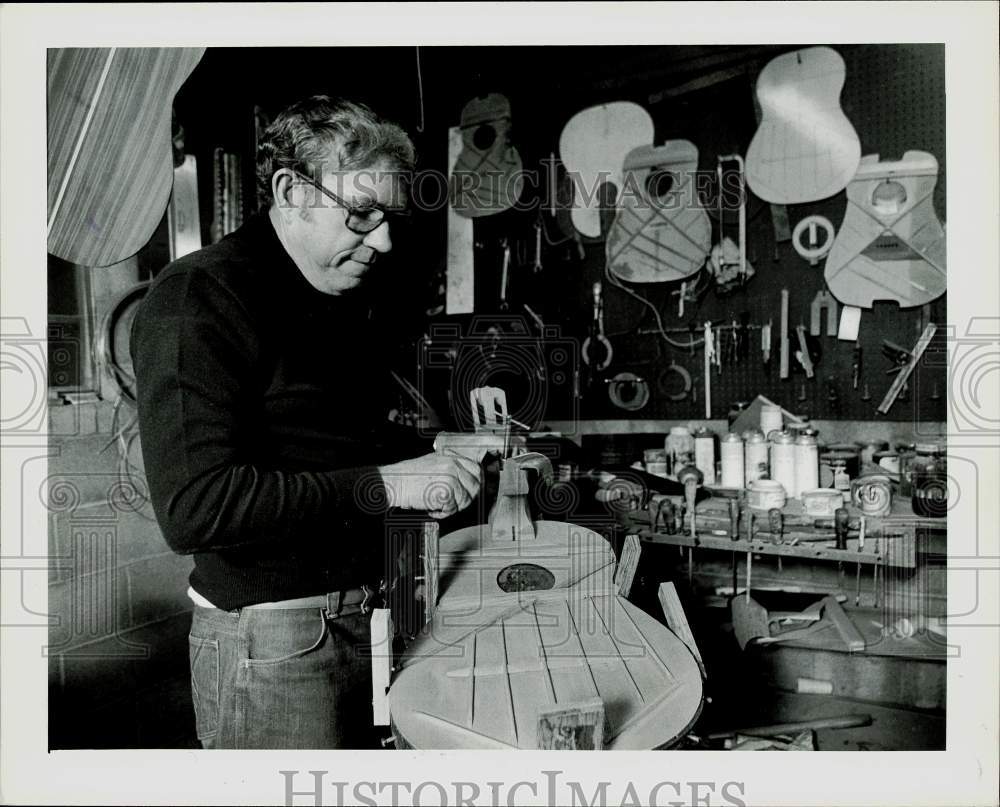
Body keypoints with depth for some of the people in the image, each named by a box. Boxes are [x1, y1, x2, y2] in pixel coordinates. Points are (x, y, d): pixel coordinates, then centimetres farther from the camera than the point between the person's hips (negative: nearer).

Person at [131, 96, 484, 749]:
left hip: (362, 615, 8)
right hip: (271, 640, -8)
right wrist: (381, 484, -24)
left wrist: (431, 455, 4)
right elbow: (192, 509, -26)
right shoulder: (200, 297, -16)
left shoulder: (341, 300, 11)